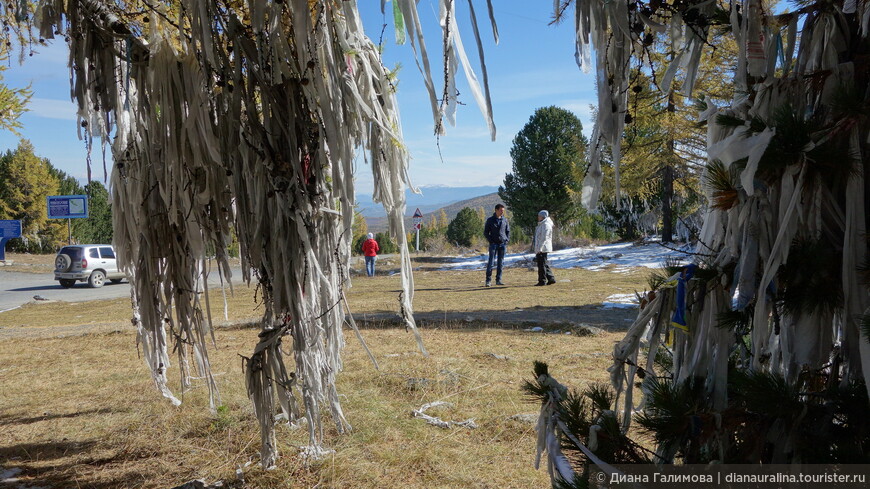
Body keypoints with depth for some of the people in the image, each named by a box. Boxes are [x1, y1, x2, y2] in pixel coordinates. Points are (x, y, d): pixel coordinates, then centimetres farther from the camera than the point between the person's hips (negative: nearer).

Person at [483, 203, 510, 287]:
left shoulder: (505, 220, 9)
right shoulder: (490, 220, 0)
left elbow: (508, 231, 16)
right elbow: (486, 232, 3)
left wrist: (507, 240, 2)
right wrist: (491, 241, -8)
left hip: (503, 244, 3)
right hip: (493, 244, -3)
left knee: (500, 263, 5)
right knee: (491, 262, -6)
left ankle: (498, 280, 11)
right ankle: (488, 280, -4)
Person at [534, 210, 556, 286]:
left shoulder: (546, 225, -13)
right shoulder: (542, 224, 20)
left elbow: (544, 238, -20)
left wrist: (539, 248, -24)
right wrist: (538, 249, 23)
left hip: (542, 249, -11)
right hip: (540, 249, 11)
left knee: (542, 265, -6)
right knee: (544, 265, 13)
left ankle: (542, 281, -3)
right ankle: (551, 279, 16)